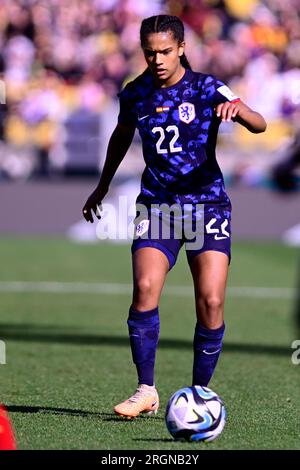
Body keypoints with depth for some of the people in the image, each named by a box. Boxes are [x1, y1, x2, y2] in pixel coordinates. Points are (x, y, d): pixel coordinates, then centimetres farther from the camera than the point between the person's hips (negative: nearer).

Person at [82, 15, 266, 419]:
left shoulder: (206, 89, -7)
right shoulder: (135, 94, 3)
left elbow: (259, 126, -18)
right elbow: (121, 136, 24)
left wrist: (238, 109, -41)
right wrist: (102, 188, 33)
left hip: (207, 202, -1)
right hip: (157, 204, 2)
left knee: (211, 301, -10)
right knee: (145, 287, -20)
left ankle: (199, 394, 6)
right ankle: (146, 391, -12)